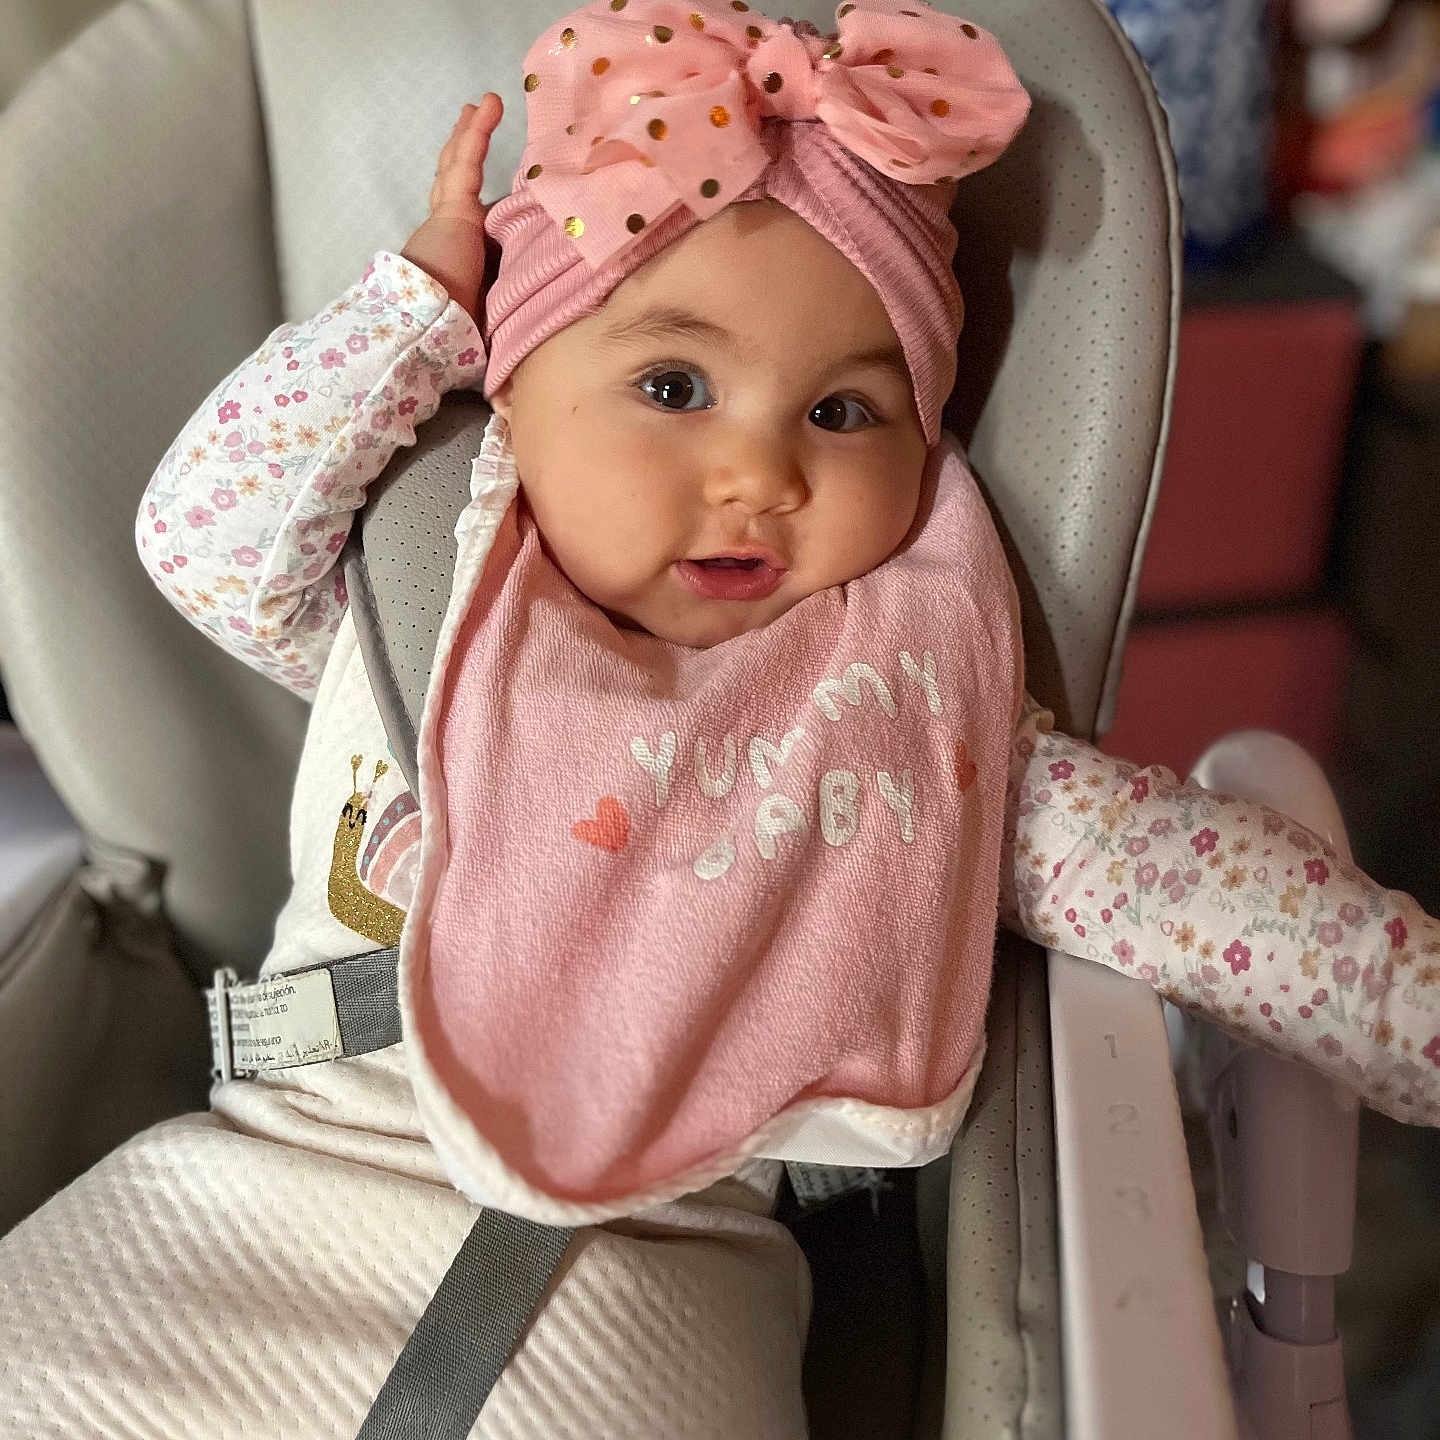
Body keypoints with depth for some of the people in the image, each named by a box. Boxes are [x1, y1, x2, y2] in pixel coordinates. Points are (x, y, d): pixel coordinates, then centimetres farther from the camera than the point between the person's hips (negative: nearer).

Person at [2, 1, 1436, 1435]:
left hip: (645, 1273, -1)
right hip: (268, 1173, 2)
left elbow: (1149, 864, -2)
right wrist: (423, 294, -5)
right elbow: (203, 538, -6)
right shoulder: (422, 603, 5)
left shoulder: (909, 689, 1)